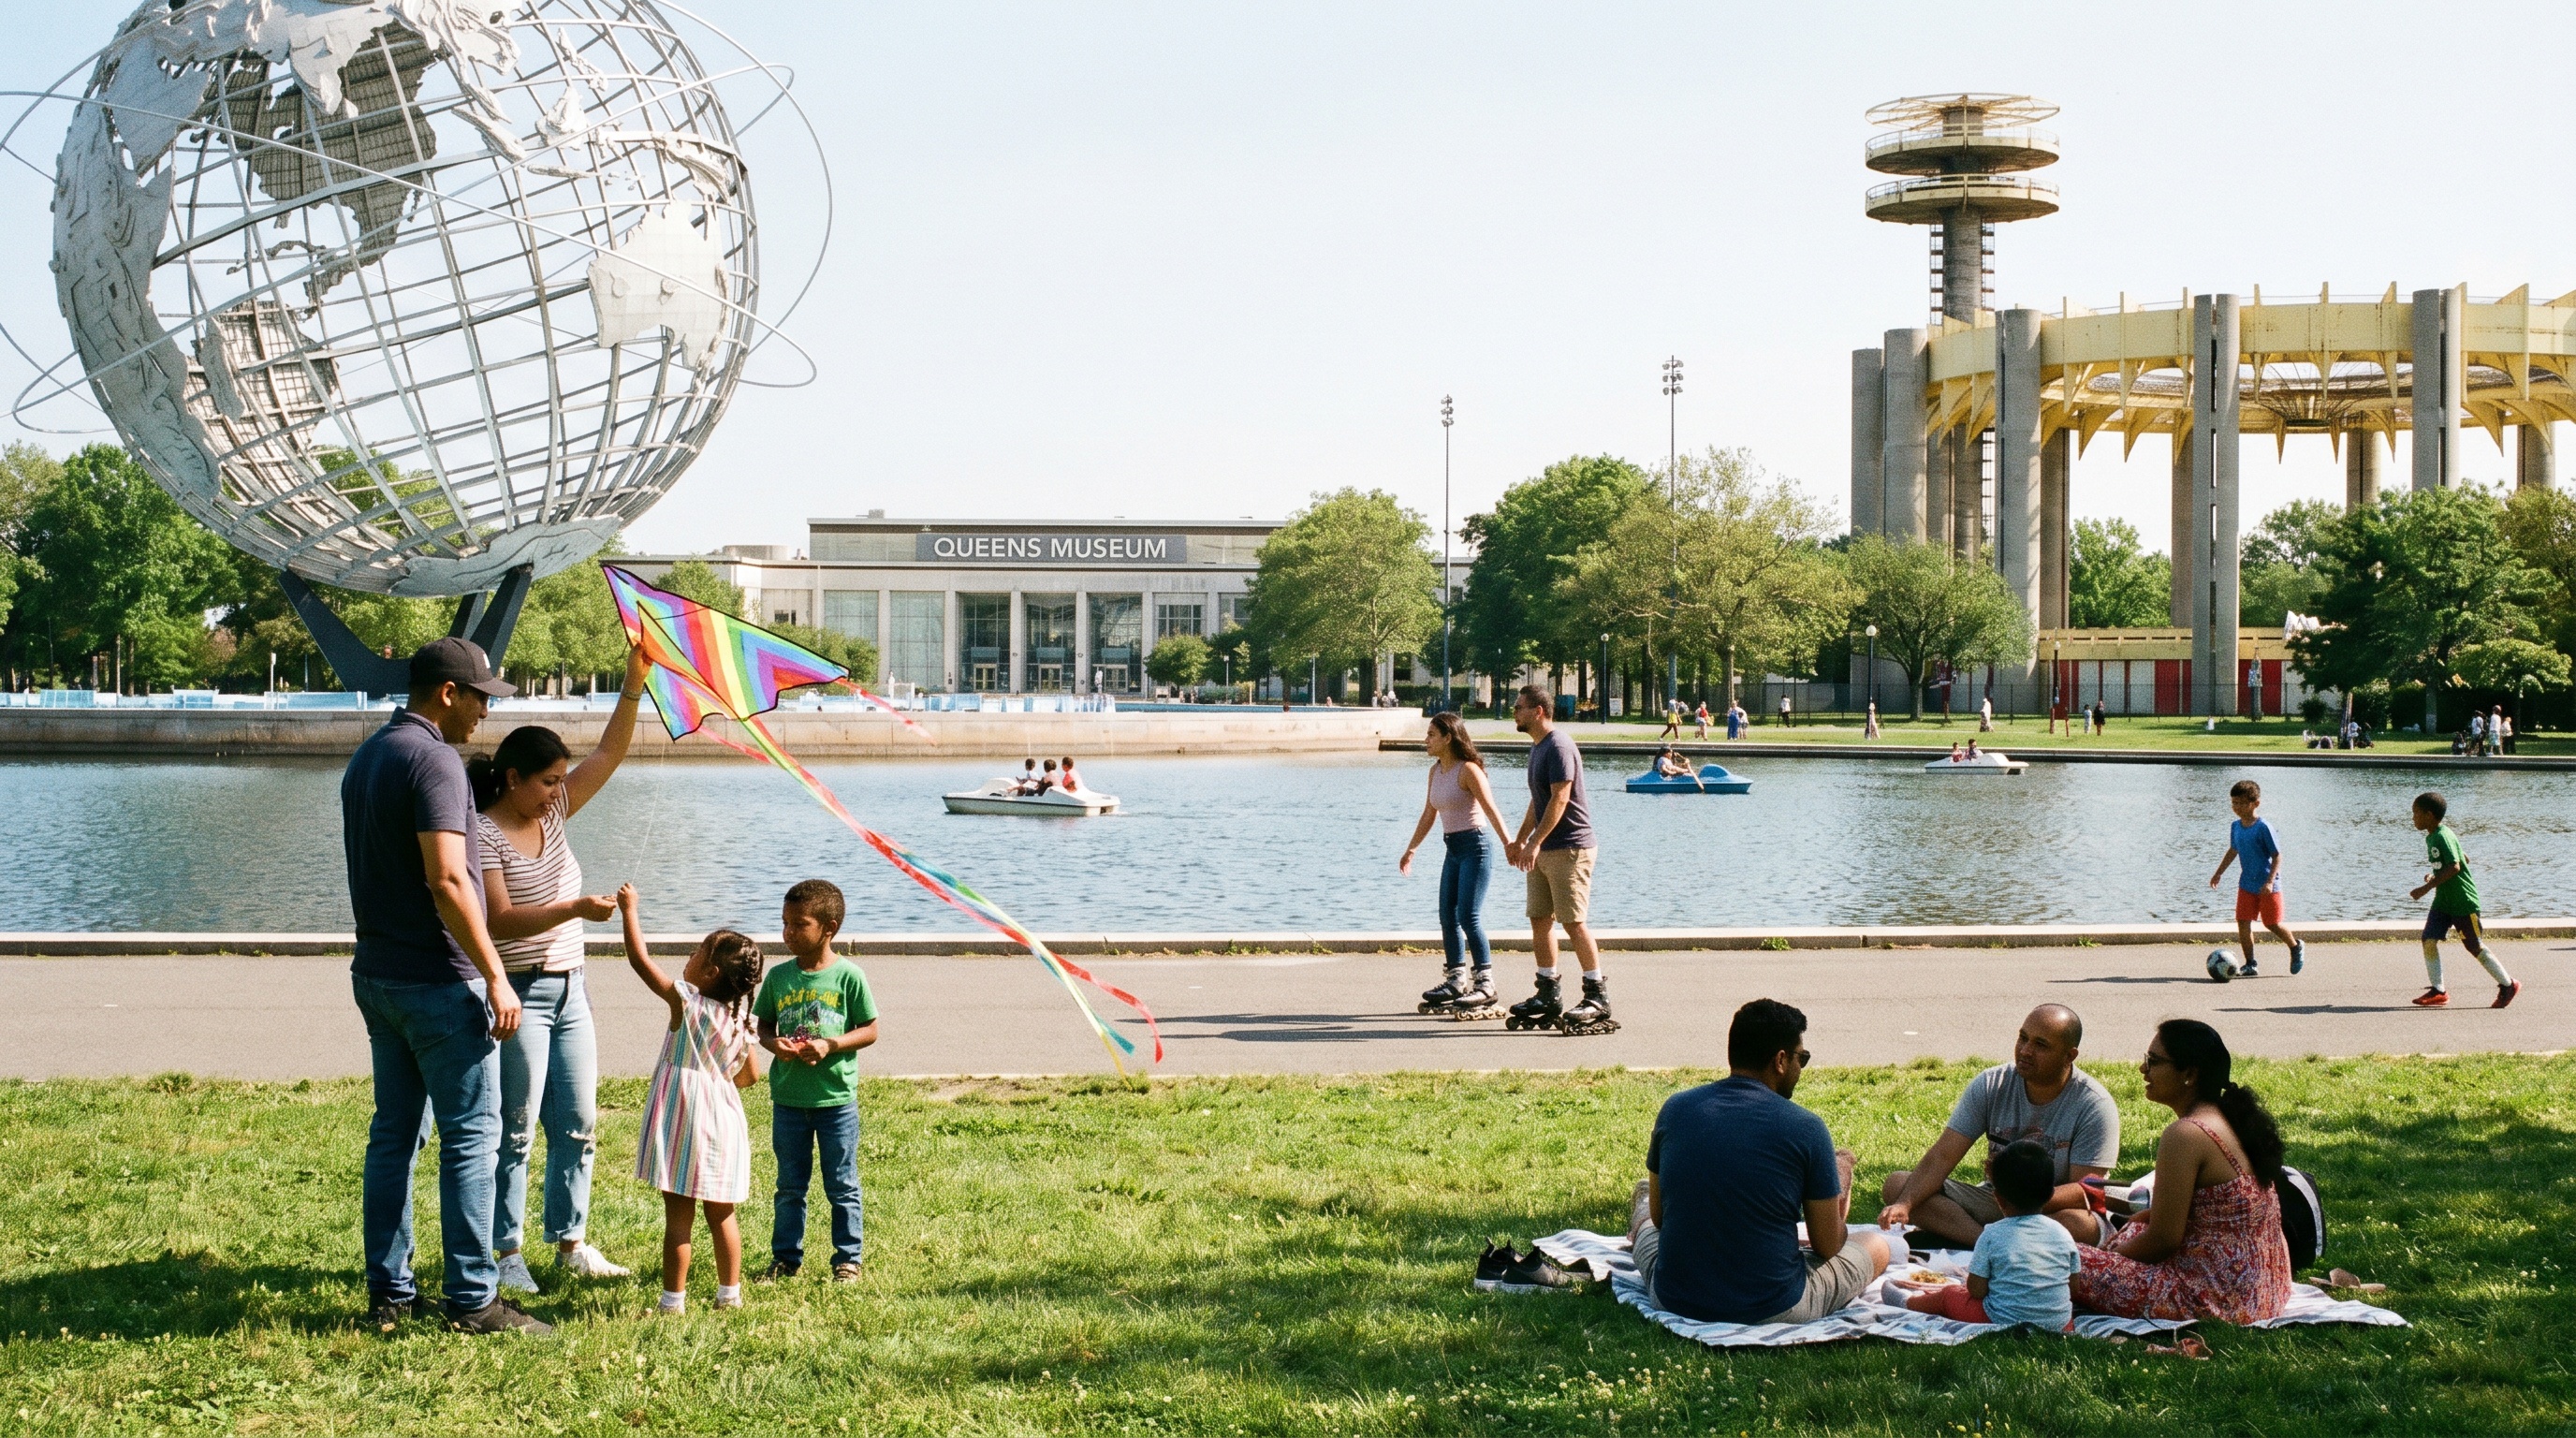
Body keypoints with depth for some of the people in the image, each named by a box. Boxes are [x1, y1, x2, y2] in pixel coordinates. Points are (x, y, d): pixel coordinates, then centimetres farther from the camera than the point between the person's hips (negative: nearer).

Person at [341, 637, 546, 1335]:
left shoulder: (367, 757, 14)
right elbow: (446, 879, -23)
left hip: (377, 973, 9)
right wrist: (495, 976, -19)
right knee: (471, 1136, -4)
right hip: (436, 981, -9)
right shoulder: (433, 760, -16)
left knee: (393, 1134, 12)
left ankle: (388, 1292, 15)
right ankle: (472, 1298, -2)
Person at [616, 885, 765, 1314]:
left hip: (684, 1118, -6)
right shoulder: (739, 1017, 4)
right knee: (722, 1214, 15)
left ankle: (674, 1298, 1)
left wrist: (629, 910, 0)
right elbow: (750, 1076, 13)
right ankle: (730, 1292, 20)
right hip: (724, 1118, 6)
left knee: (679, 1215, -2)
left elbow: (640, 959, -10)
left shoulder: (686, 1001, -11)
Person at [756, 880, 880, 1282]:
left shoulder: (848, 976, -9)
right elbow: (763, 1024, 9)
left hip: (836, 1098, -3)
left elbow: (869, 1030, -5)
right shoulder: (778, 977, 1)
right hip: (788, 1097, 3)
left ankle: (849, 1258, 17)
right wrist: (774, 1044, -13)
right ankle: (786, 1257, 23)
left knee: (842, 1185, 6)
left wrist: (830, 1045, -19)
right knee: (790, 1184, 13)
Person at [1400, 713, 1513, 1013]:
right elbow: (1428, 815, 22)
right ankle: (1455, 981, 19)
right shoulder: (1436, 771, 11)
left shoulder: (1468, 770, -13)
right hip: (1452, 849, 9)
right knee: (1448, 917, 9)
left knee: (1469, 916, -12)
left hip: (1475, 847, -9)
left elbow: (1491, 810, -20)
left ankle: (1485, 983, -8)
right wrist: (1410, 850, 30)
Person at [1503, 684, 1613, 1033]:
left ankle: (1597, 996, -3)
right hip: (1543, 849, 10)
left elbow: (1559, 799, -22)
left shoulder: (1558, 746, -15)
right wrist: (1520, 840, 22)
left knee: (1574, 922, -8)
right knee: (1540, 920, 9)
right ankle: (1548, 995, 15)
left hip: (1569, 848, -10)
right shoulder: (1537, 747, 16)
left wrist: (1535, 843, -24)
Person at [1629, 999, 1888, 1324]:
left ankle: (1637, 1224, 70)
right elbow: (1827, 1246, -5)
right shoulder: (1806, 1129, -13)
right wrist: (1841, 1178, 14)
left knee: (1646, 1224, 37)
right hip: (1774, 1309, -3)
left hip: (1676, 1301, 3)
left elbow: (1659, 1217, 9)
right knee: (1877, 1247, 24)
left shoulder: (1675, 1109, -4)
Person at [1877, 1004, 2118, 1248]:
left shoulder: (2095, 1106, -13)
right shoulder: (1990, 1085, -4)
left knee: (2080, 1224, -41)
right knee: (1896, 1185, -16)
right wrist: (1904, 1205, -27)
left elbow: (2085, 1192, -20)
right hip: (1993, 1202, 4)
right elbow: (1942, 1156, -9)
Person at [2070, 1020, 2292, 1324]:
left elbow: (2163, 1240, -17)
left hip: (2217, 1299, -10)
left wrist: (2109, 1256, 0)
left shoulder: (2185, 1135, -20)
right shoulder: (2233, 1121, 9)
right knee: (2134, 1230, 33)